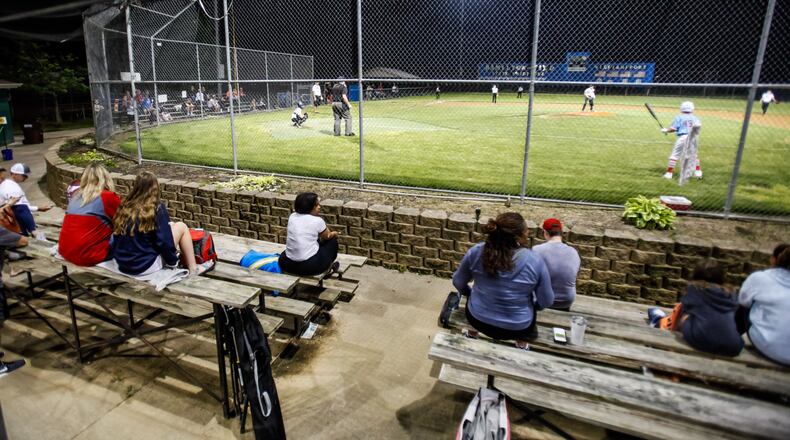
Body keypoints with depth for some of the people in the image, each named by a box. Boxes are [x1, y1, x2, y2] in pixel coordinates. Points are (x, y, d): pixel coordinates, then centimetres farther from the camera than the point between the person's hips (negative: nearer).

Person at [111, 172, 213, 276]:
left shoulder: (124, 206, 3)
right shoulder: (157, 208, -13)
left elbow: (116, 237, 12)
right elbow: (164, 241, -14)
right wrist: (173, 261, 1)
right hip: (146, 266, -7)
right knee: (181, 227, 7)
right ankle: (193, 269, 12)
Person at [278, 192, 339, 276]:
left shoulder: (292, 217, 5)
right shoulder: (317, 221, -9)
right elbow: (327, 237, 9)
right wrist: (334, 233, 31)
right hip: (310, 266, -5)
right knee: (332, 240, 16)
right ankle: (328, 266, 33)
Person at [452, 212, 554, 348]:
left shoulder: (476, 252, -18)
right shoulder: (535, 261, -22)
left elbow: (458, 282, -3)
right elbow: (546, 301, -10)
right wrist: (533, 305, 12)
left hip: (477, 319, 1)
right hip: (517, 327, -1)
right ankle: (522, 340, 34)